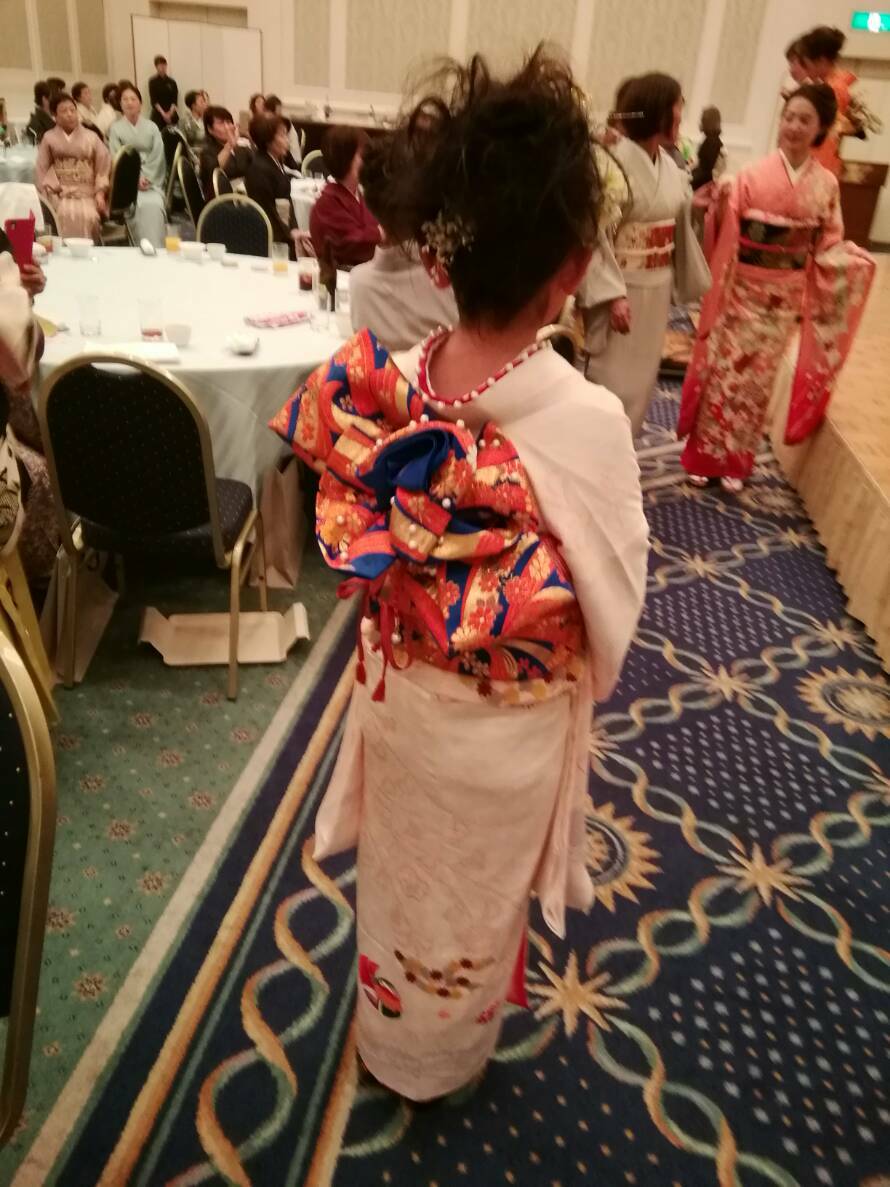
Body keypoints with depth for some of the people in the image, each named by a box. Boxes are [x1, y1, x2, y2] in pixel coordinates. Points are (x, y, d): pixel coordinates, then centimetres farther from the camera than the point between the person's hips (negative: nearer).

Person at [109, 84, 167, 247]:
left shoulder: (151, 127, 15)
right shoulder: (116, 128, 11)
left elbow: (157, 156, 4)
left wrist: (146, 177, -12)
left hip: (151, 181, 1)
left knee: (154, 205, -30)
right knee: (144, 205, -32)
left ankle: (155, 248, -32)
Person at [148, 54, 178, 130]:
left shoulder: (171, 82, 9)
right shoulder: (153, 82, 2)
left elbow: (175, 99, 2)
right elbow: (154, 100, -4)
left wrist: (170, 112, -14)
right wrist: (163, 114, -15)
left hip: (172, 115, 2)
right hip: (158, 114, -2)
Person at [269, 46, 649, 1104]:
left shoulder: (380, 388, -19)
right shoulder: (589, 421, -29)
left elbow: (363, 552, -5)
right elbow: (615, 603, -16)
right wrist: (585, 677, 5)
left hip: (398, 695, 3)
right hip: (508, 726, -3)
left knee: (398, 880, 29)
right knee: (475, 900, 25)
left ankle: (386, 1037, 59)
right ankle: (443, 1061, 55)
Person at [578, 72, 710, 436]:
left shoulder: (670, 166, 8)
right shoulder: (617, 160, -16)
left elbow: (677, 225, 16)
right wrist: (612, 293, -24)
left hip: (657, 288, 8)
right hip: (621, 285, -8)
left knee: (640, 379, 14)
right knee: (612, 382, -3)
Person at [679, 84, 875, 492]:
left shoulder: (827, 185, 1)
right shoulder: (752, 176, -6)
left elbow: (827, 245, 4)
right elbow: (727, 239, -8)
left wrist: (849, 259, -11)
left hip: (786, 297, 2)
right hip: (744, 289, -2)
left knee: (758, 378, 10)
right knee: (724, 372, 2)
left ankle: (736, 461, 23)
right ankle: (703, 456, 17)